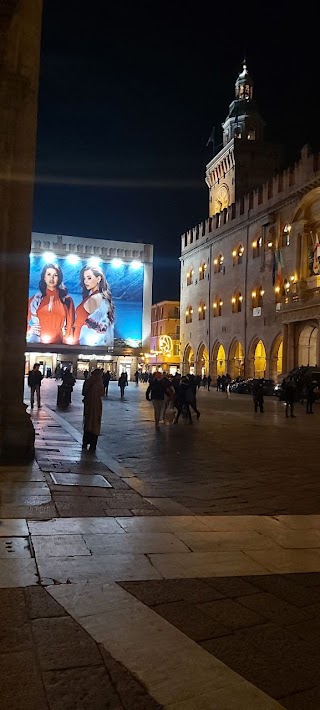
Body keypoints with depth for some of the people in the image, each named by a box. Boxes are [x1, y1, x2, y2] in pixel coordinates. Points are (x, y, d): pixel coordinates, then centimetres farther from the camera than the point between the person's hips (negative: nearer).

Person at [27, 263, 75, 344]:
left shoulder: (67, 300, 8)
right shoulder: (35, 299, 12)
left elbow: (70, 326, 8)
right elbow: (27, 323, 17)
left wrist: (68, 343, -1)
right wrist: (31, 330, -1)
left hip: (59, 344, -2)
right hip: (38, 344, 2)